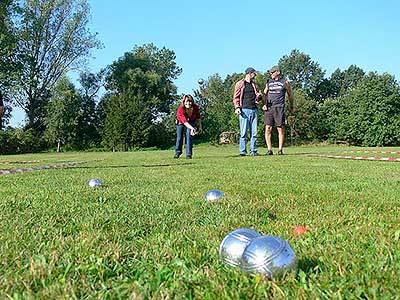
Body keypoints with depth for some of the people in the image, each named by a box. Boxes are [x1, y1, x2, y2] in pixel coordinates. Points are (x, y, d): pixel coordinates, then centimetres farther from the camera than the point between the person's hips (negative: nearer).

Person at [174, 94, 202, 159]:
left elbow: (198, 116, -9)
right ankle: (178, 152, 25)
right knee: (179, 137, 2)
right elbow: (185, 122, -49)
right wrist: (192, 128, -65)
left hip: (191, 121, 1)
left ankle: (189, 154, -8)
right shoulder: (181, 109, -41)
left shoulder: (196, 107, -31)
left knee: (189, 135, -15)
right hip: (181, 121, -1)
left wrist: (200, 126, -4)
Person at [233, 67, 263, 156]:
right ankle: (242, 151, -3)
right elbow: (236, 97, 2)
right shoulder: (240, 84, 7)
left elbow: (259, 94, 28)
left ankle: (253, 151, 6)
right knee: (244, 132, -7)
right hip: (244, 110, -5)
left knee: (254, 132, 3)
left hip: (254, 110, 5)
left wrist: (259, 95, 3)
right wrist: (237, 107, -12)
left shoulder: (254, 84, 22)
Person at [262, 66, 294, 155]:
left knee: (280, 128, -4)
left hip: (279, 108, -3)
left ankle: (280, 149, 3)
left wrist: (291, 107, 24)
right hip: (268, 108, 3)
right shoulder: (268, 82, 16)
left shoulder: (285, 82, 7)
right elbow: (264, 94, 18)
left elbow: (290, 95, 17)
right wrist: (264, 104, 1)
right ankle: (269, 149, -1)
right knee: (268, 129, -4)